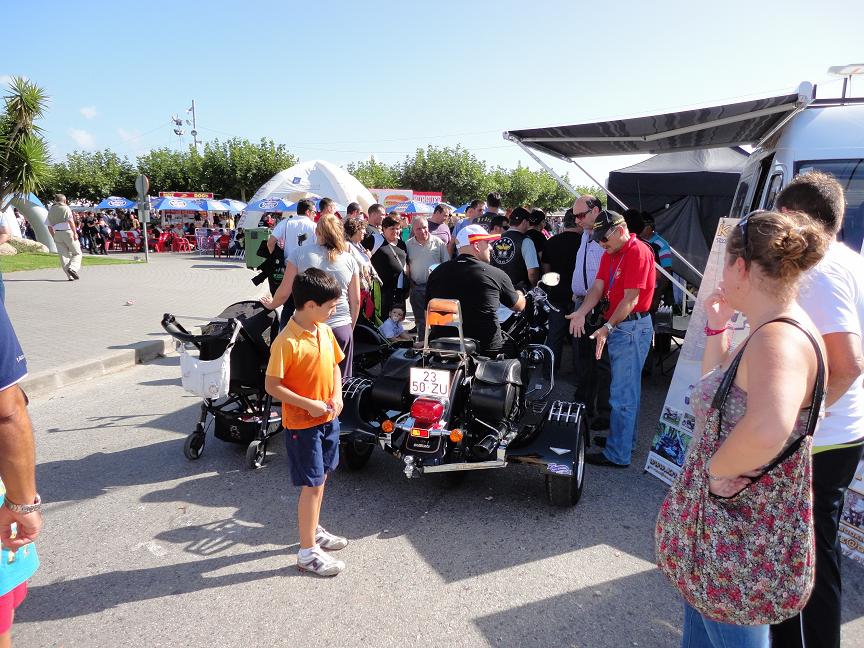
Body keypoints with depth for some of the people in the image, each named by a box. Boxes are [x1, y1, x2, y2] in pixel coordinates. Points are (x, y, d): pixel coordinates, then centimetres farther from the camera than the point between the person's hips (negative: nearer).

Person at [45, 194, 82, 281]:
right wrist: (75, 233, -13)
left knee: (63, 255, 6)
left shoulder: (51, 210, 15)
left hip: (57, 234, 5)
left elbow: (49, 226, 15)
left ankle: (70, 276, 2)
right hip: (67, 232, -5)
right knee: (77, 253, 3)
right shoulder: (66, 208, -1)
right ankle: (72, 268, -22)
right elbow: (70, 221, -13)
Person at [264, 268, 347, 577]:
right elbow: (272, 386, -19)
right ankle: (307, 552, 12)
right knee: (312, 485, -1)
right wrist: (309, 404, -21)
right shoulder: (286, 342, -22)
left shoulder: (325, 331, 1)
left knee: (321, 478, 19)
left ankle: (314, 529, 39)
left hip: (328, 420, 7)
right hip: (302, 424, -7)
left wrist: (336, 396, -3)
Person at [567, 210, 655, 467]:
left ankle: (618, 455, 2)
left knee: (622, 395, -5)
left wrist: (607, 328, -25)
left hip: (632, 327, -9)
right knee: (627, 388, 19)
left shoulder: (638, 252, -15)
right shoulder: (610, 253, 14)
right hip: (618, 327, 9)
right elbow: (598, 287, 5)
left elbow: (631, 298, -20)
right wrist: (581, 313, -11)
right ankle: (625, 439, 31)